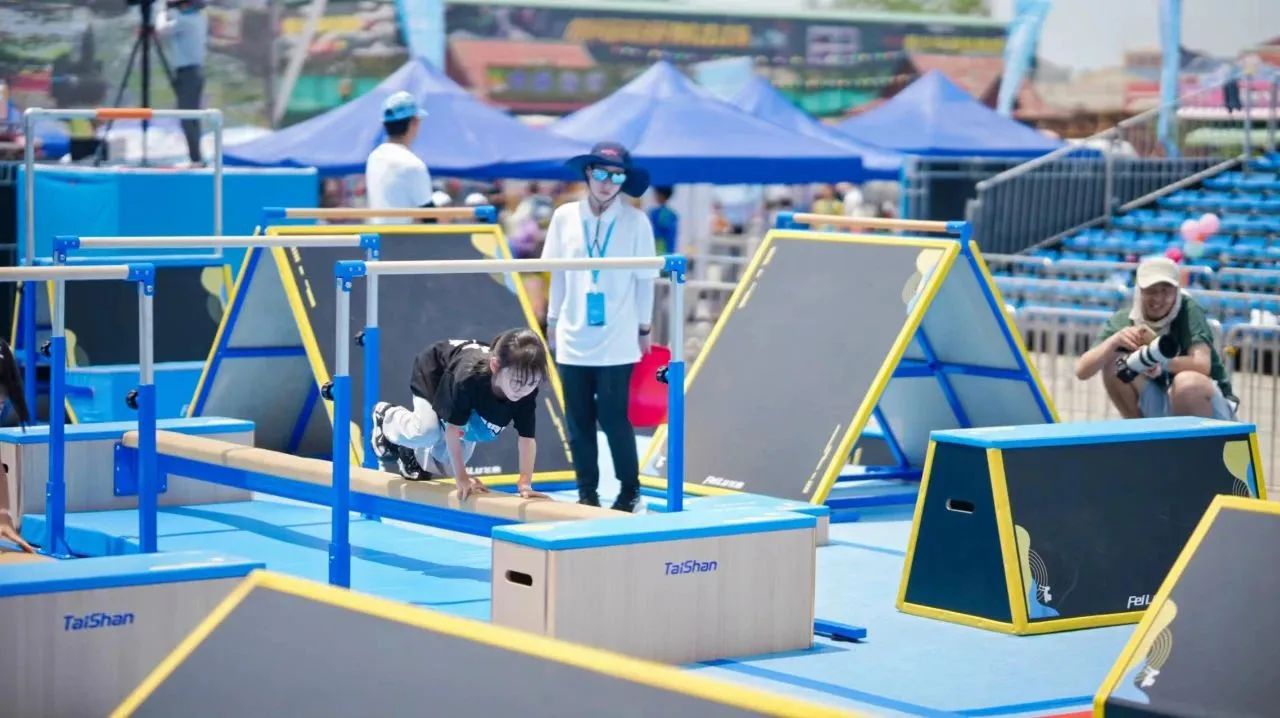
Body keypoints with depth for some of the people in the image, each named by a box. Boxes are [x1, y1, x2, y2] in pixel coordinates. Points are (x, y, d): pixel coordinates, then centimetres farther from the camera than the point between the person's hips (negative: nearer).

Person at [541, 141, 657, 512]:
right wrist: (553, 321, 12)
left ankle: (629, 491, 15)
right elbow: (558, 273, 10)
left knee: (616, 420, 0)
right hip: (573, 339, 3)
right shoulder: (565, 217, 2)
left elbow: (645, 279, 0)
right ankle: (587, 492, 17)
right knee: (579, 422, 7)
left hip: (617, 343, -3)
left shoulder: (635, 221, -5)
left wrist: (644, 330, 3)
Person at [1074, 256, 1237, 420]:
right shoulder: (1123, 321, -8)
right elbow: (1082, 371, -16)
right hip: (1163, 409, 4)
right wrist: (1114, 341, -34)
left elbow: (1202, 365, -32)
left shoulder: (1188, 311, -17)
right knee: (1115, 362, -14)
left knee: (1187, 381, -36)